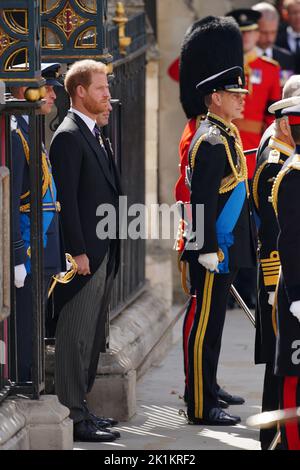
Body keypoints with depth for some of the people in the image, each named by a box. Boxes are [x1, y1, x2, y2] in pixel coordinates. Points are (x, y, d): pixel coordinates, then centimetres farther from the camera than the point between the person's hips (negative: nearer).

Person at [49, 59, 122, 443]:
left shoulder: (95, 135, 18)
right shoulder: (69, 136, -13)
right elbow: (66, 199, -18)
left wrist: (110, 254, 18)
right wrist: (78, 252, -20)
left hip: (102, 256, 10)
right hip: (84, 254, -10)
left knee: (91, 338, 13)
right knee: (76, 337, -7)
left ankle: (79, 408, 20)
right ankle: (74, 418, -5)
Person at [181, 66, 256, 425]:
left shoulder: (224, 136, 16)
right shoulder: (211, 141, -16)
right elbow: (203, 200, -20)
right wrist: (208, 250, -22)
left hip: (225, 249, 10)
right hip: (216, 249, -10)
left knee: (210, 324, 15)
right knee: (206, 325, -6)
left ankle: (207, 391, 23)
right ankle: (202, 406, -4)